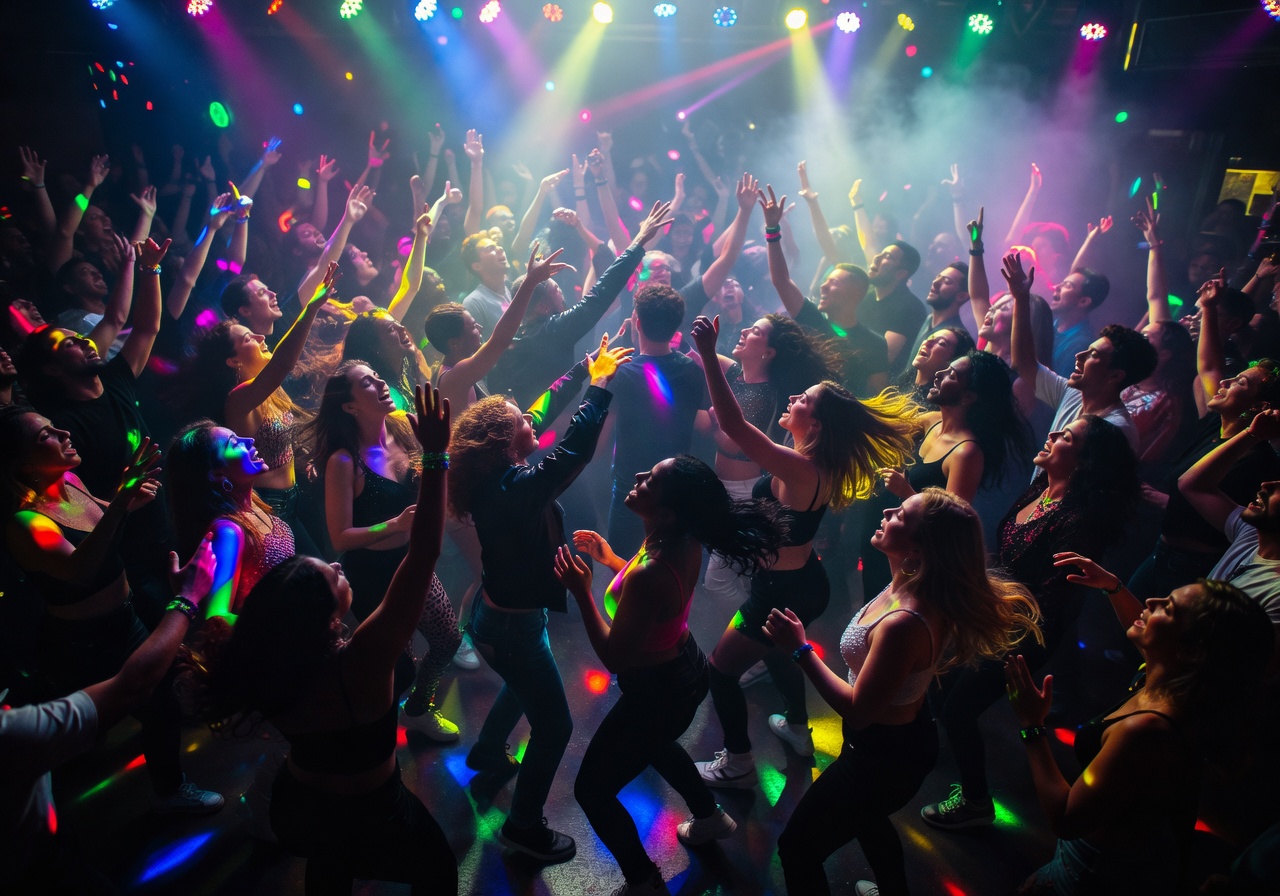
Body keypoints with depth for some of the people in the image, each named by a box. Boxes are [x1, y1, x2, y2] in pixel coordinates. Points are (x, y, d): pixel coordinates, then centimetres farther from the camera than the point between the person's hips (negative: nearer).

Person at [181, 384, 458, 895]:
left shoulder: (257, 665, -25)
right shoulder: (361, 663, -40)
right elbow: (423, 554, -44)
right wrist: (436, 456, -43)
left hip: (295, 811, 4)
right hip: (370, 823, -4)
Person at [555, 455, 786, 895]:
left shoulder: (650, 576, -39)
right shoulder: (684, 542, -14)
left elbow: (615, 657, -28)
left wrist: (582, 592, -25)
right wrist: (610, 558, 4)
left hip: (658, 694, -8)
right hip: (685, 669, 9)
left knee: (592, 790, 13)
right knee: (652, 742, 38)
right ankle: (710, 817, 59)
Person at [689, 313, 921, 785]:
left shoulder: (798, 468, -32)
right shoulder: (823, 464, -6)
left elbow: (734, 426, -42)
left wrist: (709, 356, -45)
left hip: (782, 593, -9)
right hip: (805, 582, 9)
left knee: (721, 669, 8)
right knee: (776, 650, 35)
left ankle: (737, 764, 23)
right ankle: (798, 728, 55)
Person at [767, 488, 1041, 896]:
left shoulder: (904, 623, -40)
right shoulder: (911, 585, -16)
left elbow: (858, 711, -31)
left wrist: (800, 650, -26)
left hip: (885, 757, -9)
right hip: (898, 735, 9)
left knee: (797, 849, 12)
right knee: (866, 817, 37)